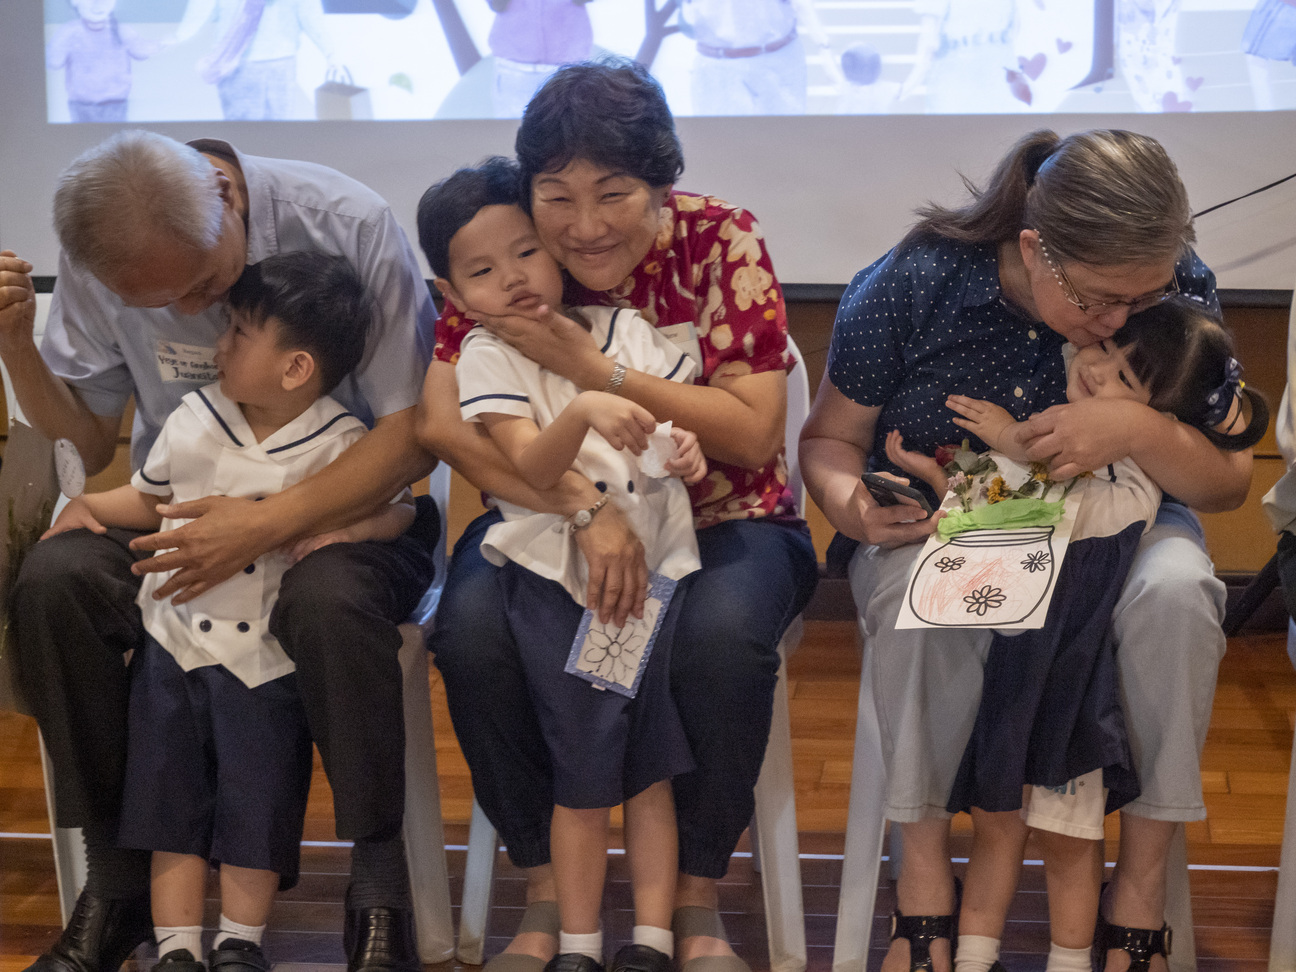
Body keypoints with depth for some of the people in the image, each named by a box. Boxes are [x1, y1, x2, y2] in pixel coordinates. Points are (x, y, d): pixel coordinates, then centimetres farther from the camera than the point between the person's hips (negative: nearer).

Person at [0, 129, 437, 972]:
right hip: (183, 513, 4)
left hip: (345, 507, -3)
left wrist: (268, 525, -30)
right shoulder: (97, 260, -6)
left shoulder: (347, 225, -19)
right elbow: (88, 442, 5)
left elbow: (412, 433, -19)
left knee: (328, 600, -37)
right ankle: (117, 880, -10)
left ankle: (381, 893, -17)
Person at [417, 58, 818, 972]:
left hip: (721, 522, -1)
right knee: (472, 622, -29)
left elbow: (754, 431, -16)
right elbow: (442, 420, -17)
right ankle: (547, 890, -9)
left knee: (724, 631, -34)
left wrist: (596, 370, -26)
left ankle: (697, 898, -11)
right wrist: (585, 504, -29)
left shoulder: (720, 239, -10)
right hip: (545, 520, 2)